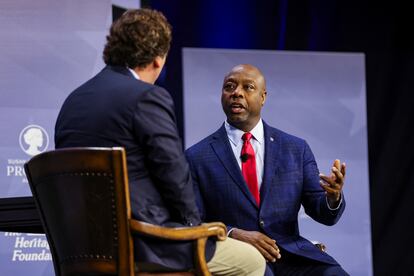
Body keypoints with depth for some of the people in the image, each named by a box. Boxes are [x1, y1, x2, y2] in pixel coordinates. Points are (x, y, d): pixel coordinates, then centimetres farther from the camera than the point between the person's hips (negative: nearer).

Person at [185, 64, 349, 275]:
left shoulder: (296, 149, 14)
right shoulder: (196, 157, 7)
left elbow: (324, 214, 10)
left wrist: (333, 197, -14)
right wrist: (234, 234, -15)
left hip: (292, 255, 3)